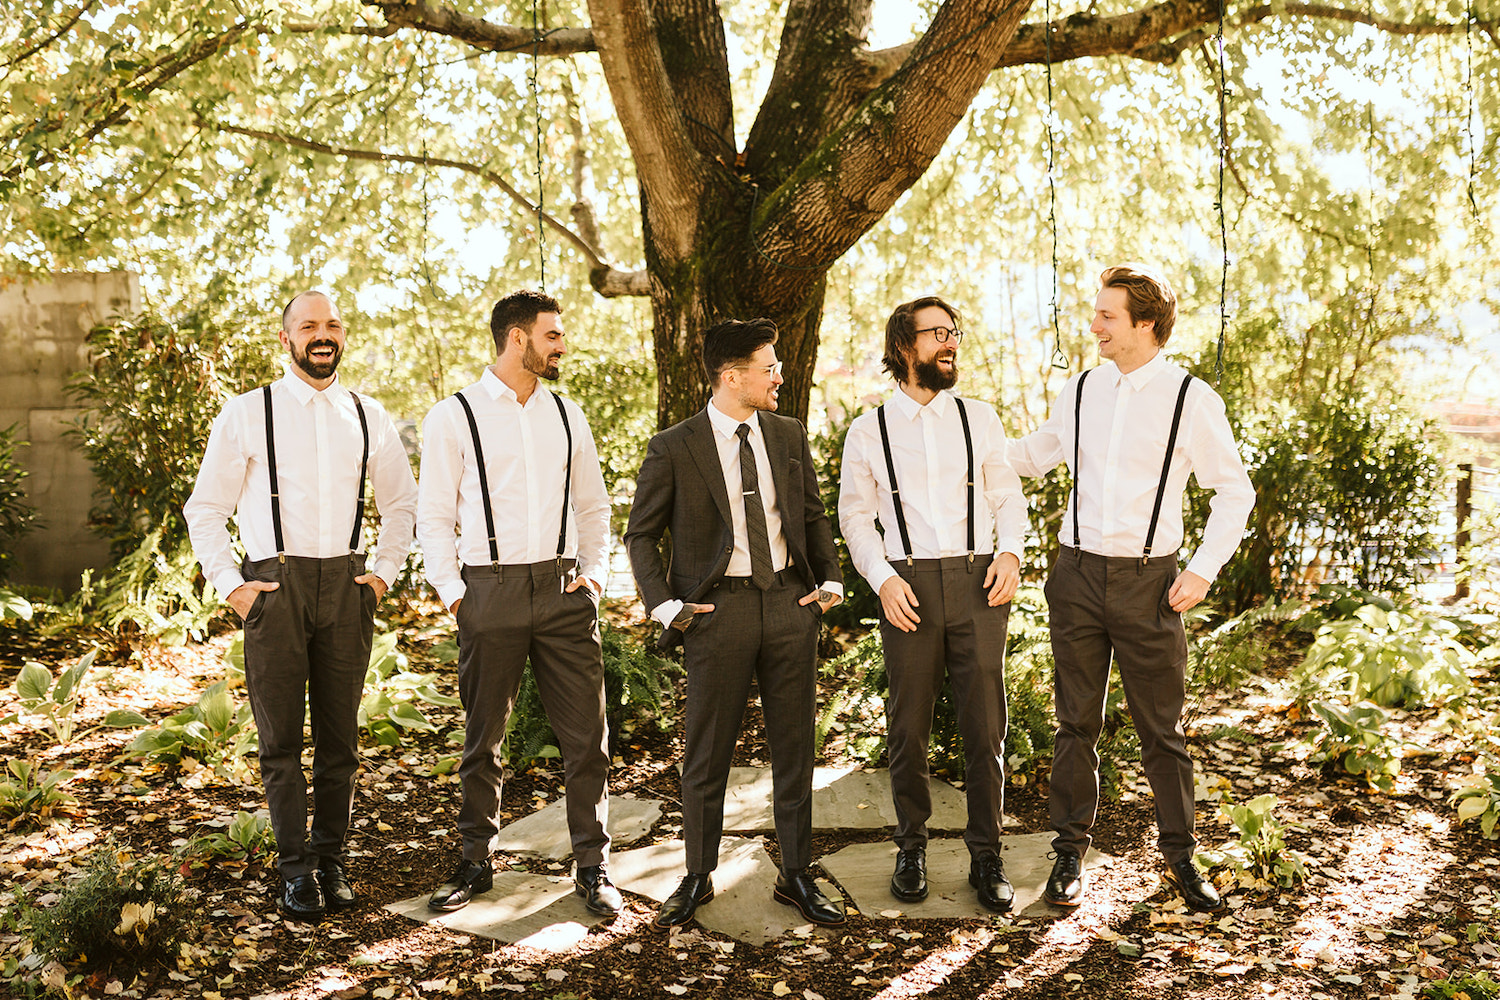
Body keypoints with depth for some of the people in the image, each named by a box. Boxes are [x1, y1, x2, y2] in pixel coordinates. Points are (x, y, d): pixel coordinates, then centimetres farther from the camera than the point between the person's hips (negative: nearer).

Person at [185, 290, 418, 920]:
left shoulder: (369, 418, 9)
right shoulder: (246, 414, 1)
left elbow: (401, 503, 22)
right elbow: (205, 509, 6)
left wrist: (384, 570, 11)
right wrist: (229, 584, -2)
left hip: (347, 585, 2)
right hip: (274, 585, -2)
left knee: (340, 736, 7)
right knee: (281, 738, 1)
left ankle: (330, 859, 21)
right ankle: (296, 869, 13)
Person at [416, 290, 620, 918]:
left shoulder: (567, 415, 12)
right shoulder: (453, 418, -1)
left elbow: (594, 506, 18)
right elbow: (433, 517, 2)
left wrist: (593, 572, 6)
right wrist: (452, 592, -6)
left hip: (563, 589, 3)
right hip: (490, 590, -3)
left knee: (586, 735, 2)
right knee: (483, 739, 9)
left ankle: (592, 867, 15)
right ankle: (476, 862, 26)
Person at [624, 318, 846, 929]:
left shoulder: (788, 435, 8)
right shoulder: (673, 449, -5)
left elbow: (814, 515, 17)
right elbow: (640, 534, 2)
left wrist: (830, 580, 5)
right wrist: (664, 605, -8)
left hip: (790, 603, 4)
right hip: (720, 608, -3)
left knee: (794, 748, 9)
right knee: (706, 754, 5)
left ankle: (796, 878, 23)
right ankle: (697, 879, 22)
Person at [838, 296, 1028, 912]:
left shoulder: (980, 419, 11)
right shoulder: (869, 430, 7)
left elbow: (1008, 496, 14)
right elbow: (855, 515, 7)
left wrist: (1010, 551, -5)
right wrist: (883, 578, -7)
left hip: (978, 583, 1)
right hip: (908, 588, -1)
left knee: (985, 727, 1)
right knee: (908, 727, 6)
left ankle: (986, 857, 15)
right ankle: (912, 850, 23)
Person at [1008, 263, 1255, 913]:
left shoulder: (1190, 398, -5)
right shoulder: (1079, 392, 6)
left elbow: (1235, 491, 2)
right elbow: (1034, 454, 23)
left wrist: (1203, 571, -5)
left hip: (1148, 581, -3)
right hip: (1078, 573, 3)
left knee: (1162, 729, 7)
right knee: (1076, 724, 9)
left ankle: (1180, 855, 24)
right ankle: (1069, 854, 22)